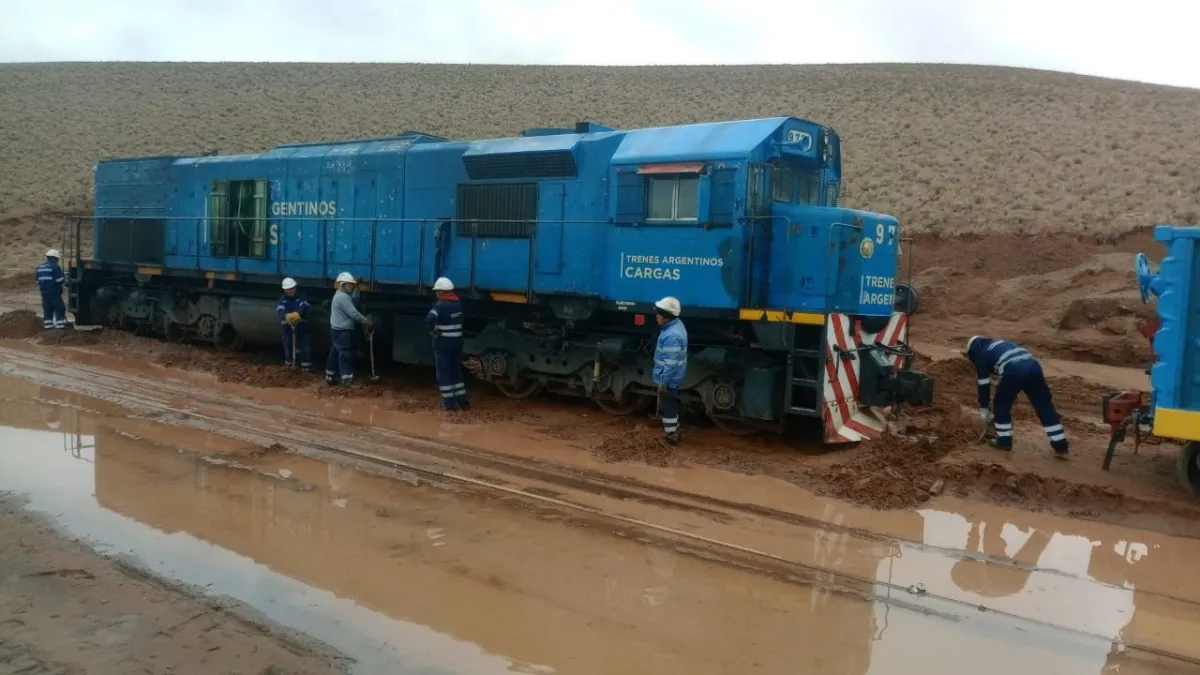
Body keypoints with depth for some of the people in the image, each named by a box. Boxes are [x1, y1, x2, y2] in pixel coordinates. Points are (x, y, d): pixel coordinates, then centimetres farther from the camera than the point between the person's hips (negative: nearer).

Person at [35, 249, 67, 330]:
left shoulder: (40, 267, 13)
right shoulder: (55, 267, -12)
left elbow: (37, 280, 18)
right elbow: (60, 280, -16)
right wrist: (65, 279, 5)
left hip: (44, 291, 7)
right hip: (54, 291, -7)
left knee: (47, 308, 11)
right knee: (59, 308, -3)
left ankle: (48, 325, 11)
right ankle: (60, 325, -8)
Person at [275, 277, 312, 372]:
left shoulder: (301, 297, -2)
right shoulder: (283, 300, 5)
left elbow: (304, 307, -23)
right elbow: (280, 310, -15)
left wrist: (297, 314, -47)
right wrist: (286, 316, -40)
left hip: (301, 326, -2)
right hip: (287, 327, 2)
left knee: (306, 346, -5)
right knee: (288, 345, 12)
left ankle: (306, 366, 0)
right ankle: (288, 364, 28)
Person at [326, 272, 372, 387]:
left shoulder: (341, 295, 17)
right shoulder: (343, 297, -18)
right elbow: (353, 313, -21)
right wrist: (366, 322, -12)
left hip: (338, 330, 11)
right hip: (342, 331, -11)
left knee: (335, 353, 14)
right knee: (345, 354, -10)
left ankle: (329, 377, 21)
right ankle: (347, 380, -11)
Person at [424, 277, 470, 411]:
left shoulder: (441, 304, -16)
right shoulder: (458, 303, 8)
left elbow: (429, 319, -31)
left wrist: (432, 330, -13)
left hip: (443, 342, -7)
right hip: (457, 341, 7)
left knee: (443, 372, 3)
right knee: (456, 370, 16)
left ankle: (449, 402, 3)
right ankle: (462, 400, 17)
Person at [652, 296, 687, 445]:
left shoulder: (671, 336, -32)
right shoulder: (676, 325, 1)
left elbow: (670, 364, -29)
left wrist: (664, 382, -21)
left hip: (669, 379, -10)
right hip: (673, 377, 10)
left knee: (667, 407, 7)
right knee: (670, 405, 25)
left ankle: (671, 435, 21)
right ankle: (673, 429, 40)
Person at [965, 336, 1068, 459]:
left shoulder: (981, 356, 19)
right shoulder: (1000, 344, 38)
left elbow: (984, 385, 20)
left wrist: (983, 410, 28)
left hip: (1014, 371, -6)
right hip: (1033, 365, 6)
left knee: (1002, 406, 18)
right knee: (1045, 407, 11)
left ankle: (1004, 441, 25)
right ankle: (1060, 447, 14)